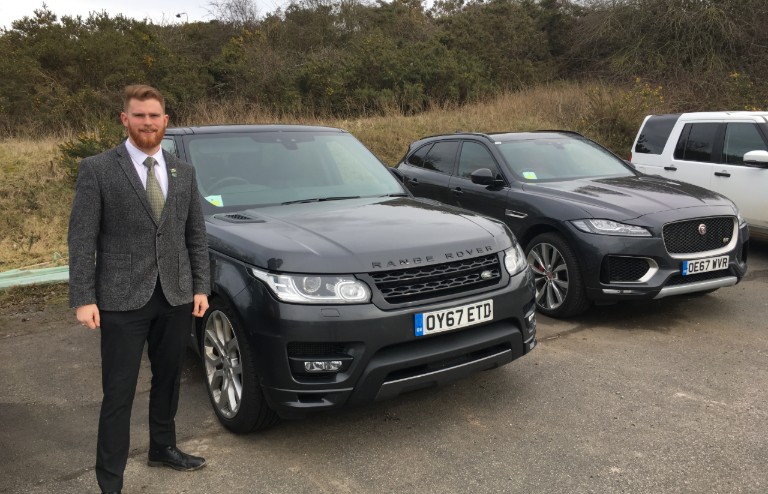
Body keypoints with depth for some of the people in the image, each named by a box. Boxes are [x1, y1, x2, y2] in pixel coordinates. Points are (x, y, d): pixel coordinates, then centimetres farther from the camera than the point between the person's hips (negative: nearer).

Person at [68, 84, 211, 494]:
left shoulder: (183, 172, 8)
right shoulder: (97, 169, -5)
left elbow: (196, 235, 10)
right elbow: (82, 239, -7)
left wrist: (201, 287, 4)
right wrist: (83, 299, -12)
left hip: (176, 297, 5)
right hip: (122, 301, -4)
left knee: (168, 380, 19)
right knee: (118, 394, 2)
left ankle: (163, 448, 39)